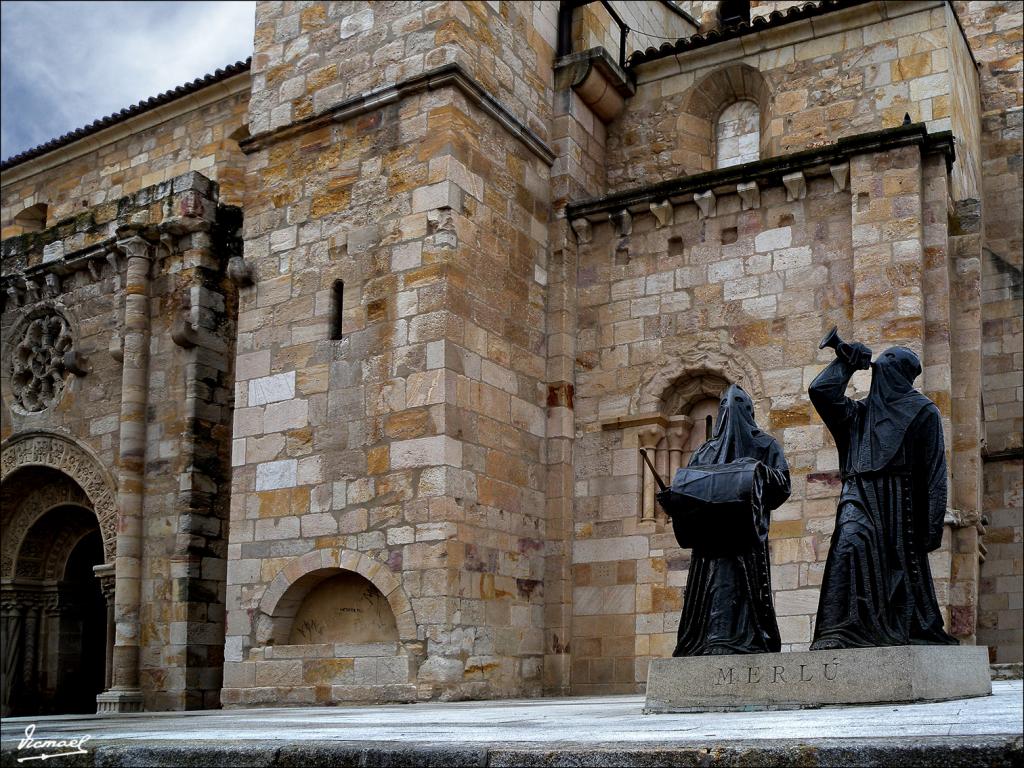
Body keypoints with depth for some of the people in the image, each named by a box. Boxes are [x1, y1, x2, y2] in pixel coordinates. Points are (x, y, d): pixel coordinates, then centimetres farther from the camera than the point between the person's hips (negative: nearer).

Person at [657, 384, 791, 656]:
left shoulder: (765, 445, 14)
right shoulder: (706, 450, 24)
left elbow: (782, 484, 2)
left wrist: (759, 470, -17)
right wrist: (672, 497, -4)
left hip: (746, 534, -3)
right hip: (711, 535, 3)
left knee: (743, 590, -13)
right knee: (712, 590, -4)